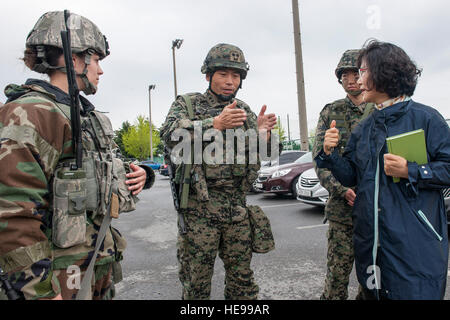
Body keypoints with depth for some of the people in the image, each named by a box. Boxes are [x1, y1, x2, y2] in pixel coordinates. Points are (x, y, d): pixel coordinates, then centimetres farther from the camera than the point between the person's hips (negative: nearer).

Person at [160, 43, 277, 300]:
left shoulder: (244, 111, 12)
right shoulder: (187, 103, 1)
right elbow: (170, 134, -19)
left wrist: (262, 134, -13)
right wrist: (215, 123, -30)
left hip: (238, 210, 4)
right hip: (199, 209, -3)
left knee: (243, 280, 15)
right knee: (196, 283, 10)